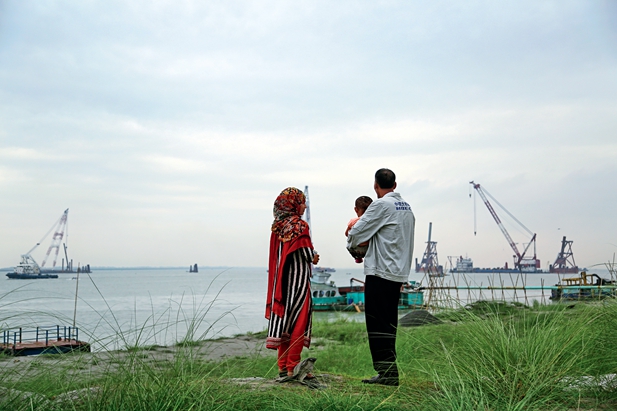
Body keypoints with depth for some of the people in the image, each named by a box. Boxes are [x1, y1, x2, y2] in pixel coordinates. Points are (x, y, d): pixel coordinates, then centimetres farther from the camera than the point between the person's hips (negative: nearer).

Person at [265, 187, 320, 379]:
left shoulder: (278, 226, 9)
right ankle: (292, 367, -3)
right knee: (299, 320, -2)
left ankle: (283, 366, 15)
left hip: (281, 280, 7)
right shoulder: (299, 225, -12)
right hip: (298, 278, -7)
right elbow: (305, 253, -16)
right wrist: (314, 258, 5)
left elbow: (276, 255, 10)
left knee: (284, 317, 11)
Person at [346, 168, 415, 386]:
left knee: (378, 324, -5)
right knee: (389, 324, 13)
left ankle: (387, 371, -6)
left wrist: (351, 244, 13)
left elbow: (357, 232, -9)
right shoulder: (407, 208, 15)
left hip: (381, 273, -8)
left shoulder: (381, 205, -11)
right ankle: (389, 370, 16)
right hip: (398, 274, 8)